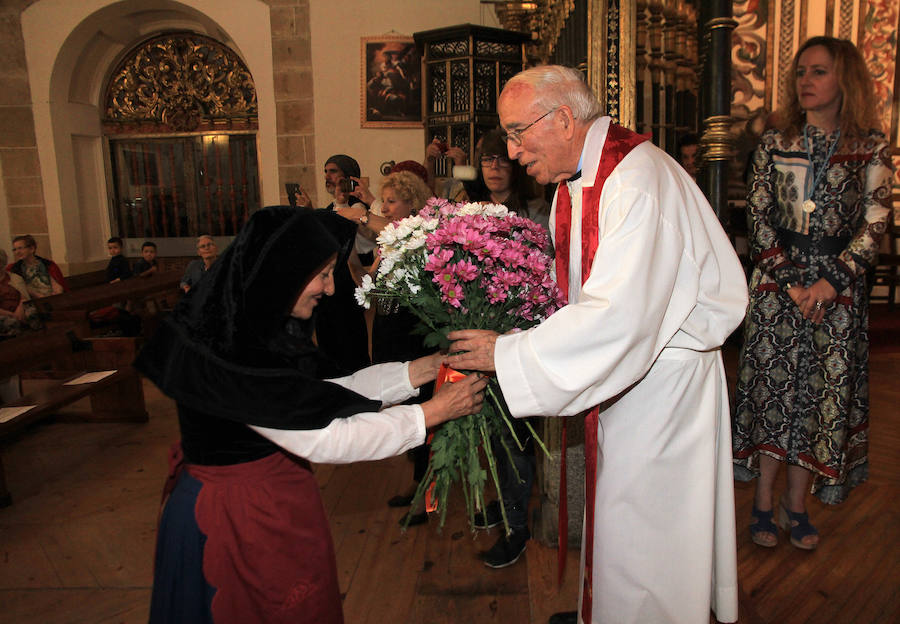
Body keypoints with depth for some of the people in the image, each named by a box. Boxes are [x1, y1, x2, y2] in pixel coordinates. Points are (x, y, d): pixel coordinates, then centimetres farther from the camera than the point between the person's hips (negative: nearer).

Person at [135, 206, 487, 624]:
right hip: (240, 520, -8)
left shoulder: (252, 328, -1)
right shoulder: (224, 354, -30)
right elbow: (323, 439, -28)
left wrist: (422, 368, -4)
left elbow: (315, 398, 0)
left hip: (277, 503, 9)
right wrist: (433, 412, -21)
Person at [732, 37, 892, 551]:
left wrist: (831, 281, -15)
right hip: (777, 280, 0)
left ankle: (796, 503, 17)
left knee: (825, 391, 3)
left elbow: (876, 223, -2)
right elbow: (758, 216, 0)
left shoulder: (871, 147, 3)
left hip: (839, 286, 1)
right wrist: (790, 280, -9)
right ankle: (765, 501, 13)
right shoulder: (775, 142, 4)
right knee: (773, 384, 1)